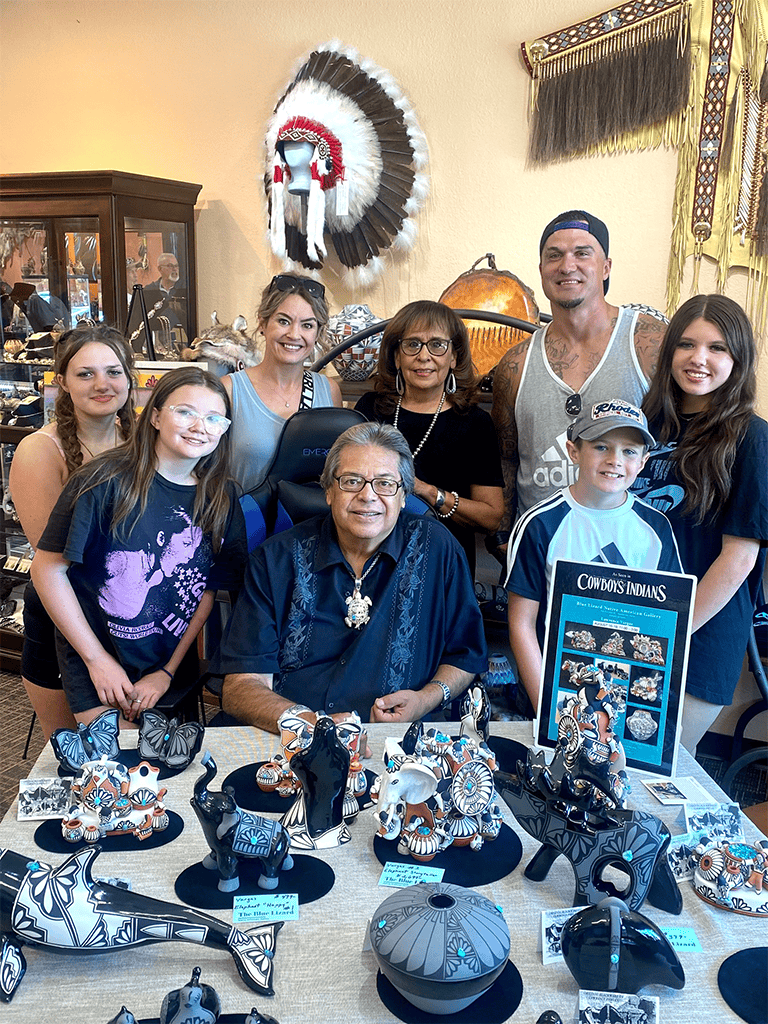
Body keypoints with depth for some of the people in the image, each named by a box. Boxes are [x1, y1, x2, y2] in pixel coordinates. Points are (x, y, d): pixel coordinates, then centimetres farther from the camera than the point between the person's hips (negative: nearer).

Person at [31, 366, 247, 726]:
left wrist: (168, 672, -3)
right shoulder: (108, 480, -15)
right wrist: (97, 659, -12)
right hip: (96, 667, -4)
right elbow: (47, 568, -13)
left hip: (174, 666, 4)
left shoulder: (220, 500, -1)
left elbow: (210, 590, 2)